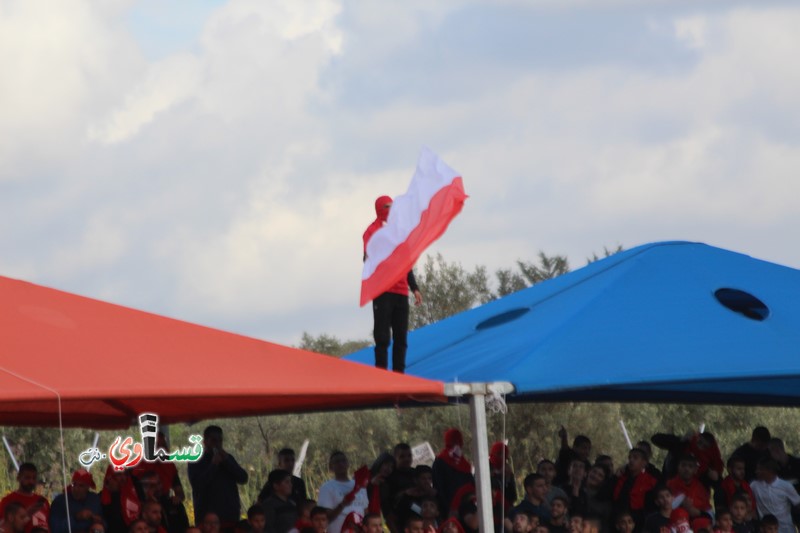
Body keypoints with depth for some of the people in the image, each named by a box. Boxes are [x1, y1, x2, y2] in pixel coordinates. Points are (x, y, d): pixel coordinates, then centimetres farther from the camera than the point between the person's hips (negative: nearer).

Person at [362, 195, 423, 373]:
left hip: (401, 292, 7)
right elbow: (369, 258, -10)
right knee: (383, 337, -9)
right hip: (382, 291, -7)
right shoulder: (374, 231, 1)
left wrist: (414, 288, 19)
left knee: (401, 338, 4)